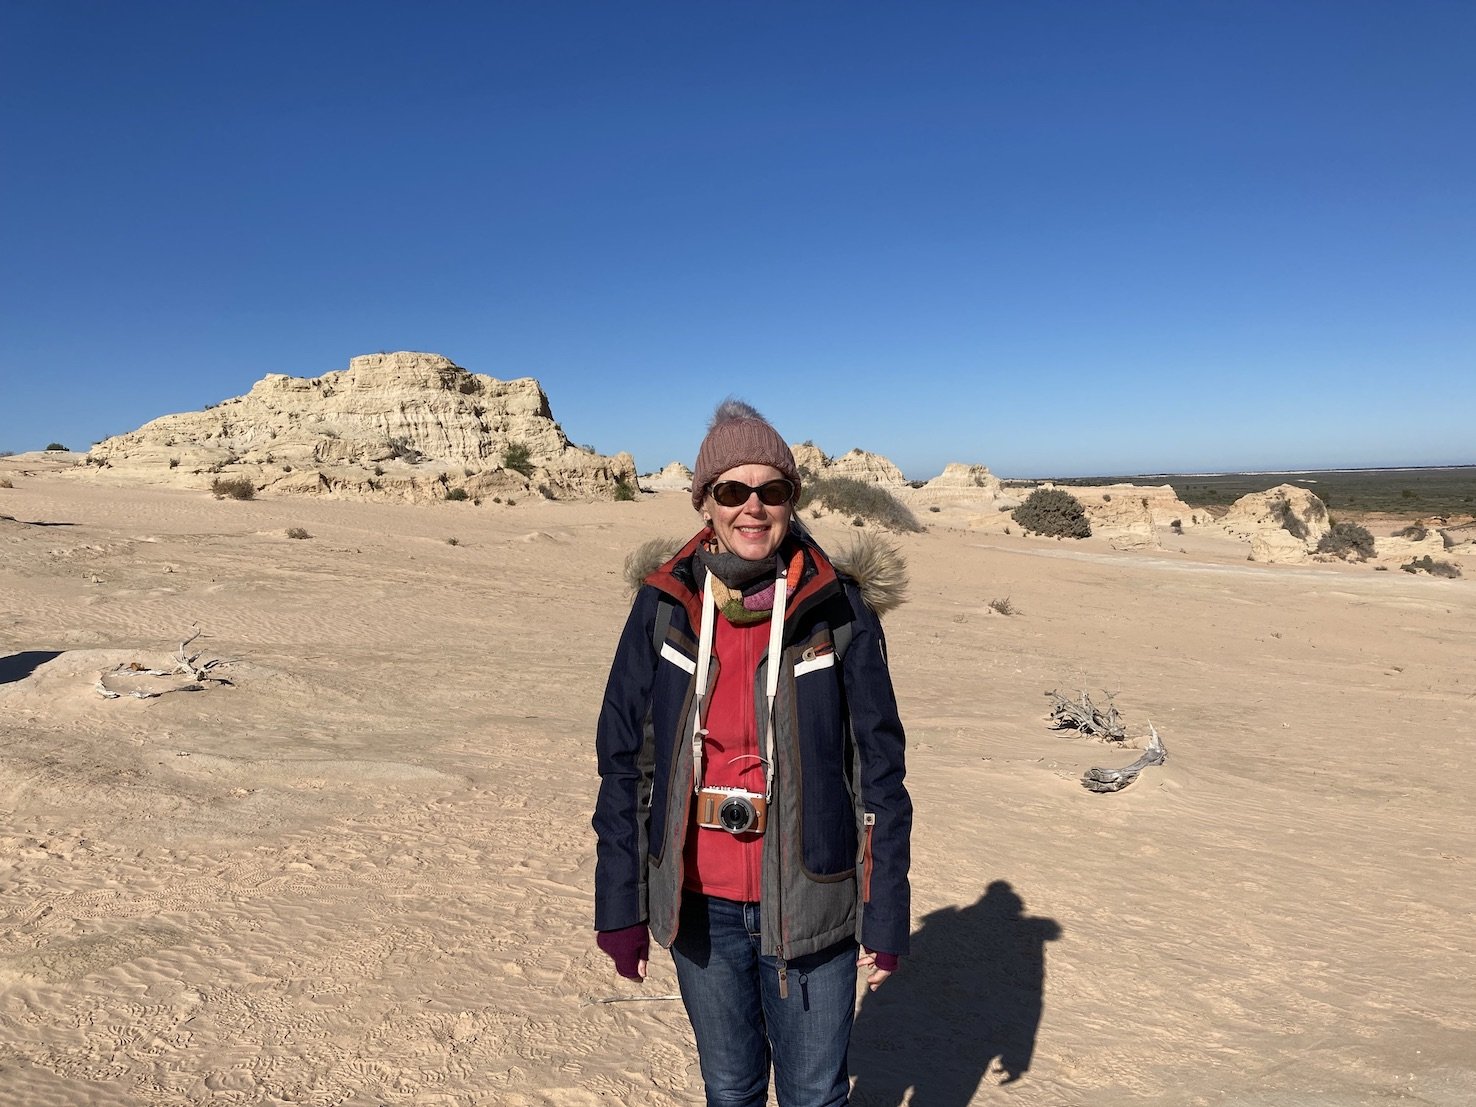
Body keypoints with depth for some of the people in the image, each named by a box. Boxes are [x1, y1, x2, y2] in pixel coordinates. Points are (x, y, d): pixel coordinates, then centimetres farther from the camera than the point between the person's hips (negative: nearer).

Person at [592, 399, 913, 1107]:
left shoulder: (839, 609, -8)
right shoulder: (663, 608, -5)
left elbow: (880, 766, -4)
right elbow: (622, 761, 0)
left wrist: (886, 913, -3)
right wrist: (620, 907, 0)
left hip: (809, 901, -1)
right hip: (700, 901, 2)